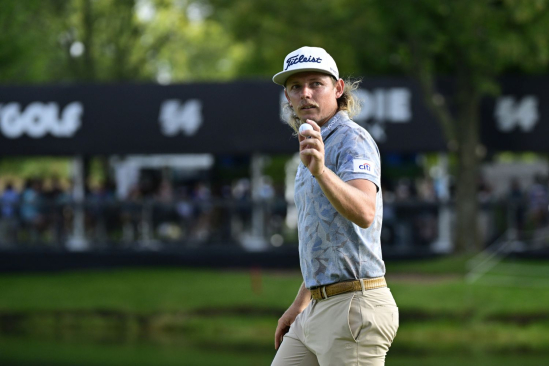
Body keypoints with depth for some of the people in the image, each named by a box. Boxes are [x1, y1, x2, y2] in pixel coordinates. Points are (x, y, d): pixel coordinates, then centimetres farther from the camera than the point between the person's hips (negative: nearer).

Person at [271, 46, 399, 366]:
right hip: (318, 311, 10)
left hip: (353, 307, -10)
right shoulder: (316, 147, 20)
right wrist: (300, 304, 29)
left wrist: (321, 171, -47)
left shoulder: (352, 139, -11)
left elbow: (364, 214, -31)